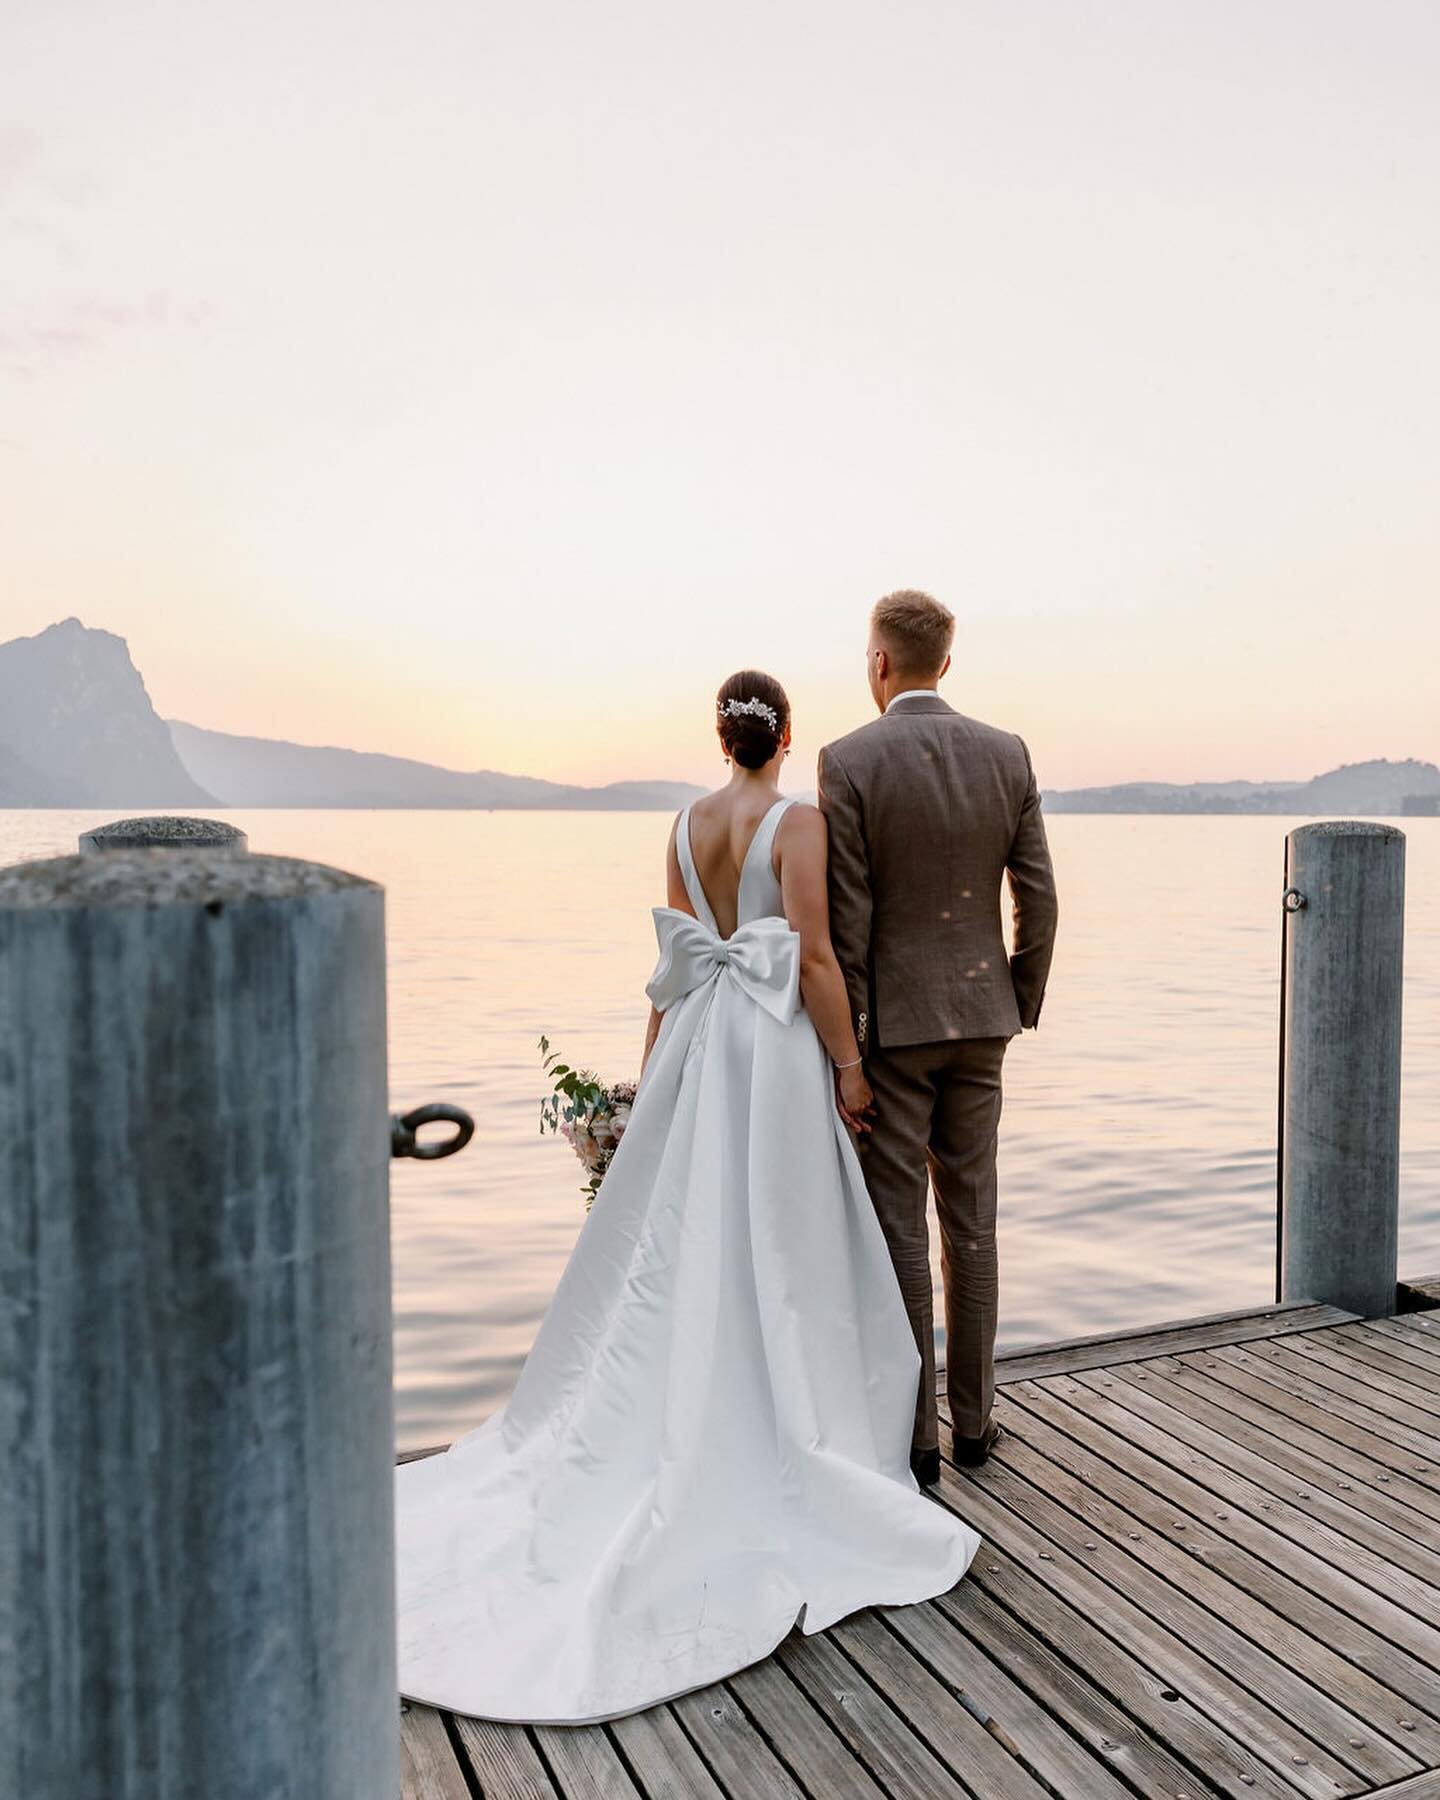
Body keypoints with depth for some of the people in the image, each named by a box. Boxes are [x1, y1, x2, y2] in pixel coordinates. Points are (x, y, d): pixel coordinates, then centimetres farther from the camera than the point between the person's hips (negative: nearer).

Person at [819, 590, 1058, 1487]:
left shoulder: (849, 761, -11)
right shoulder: (1007, 754, 1)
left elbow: (844, 917, -13)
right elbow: (1038, 897, 2)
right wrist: (1023, 1001, 13)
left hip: (889, 1018, -4)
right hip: (978, 1016, 5)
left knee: (899, 1227, 5)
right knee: (971, 1219, 14)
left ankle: (914, 1434, 14)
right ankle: (974, 1418, 26)